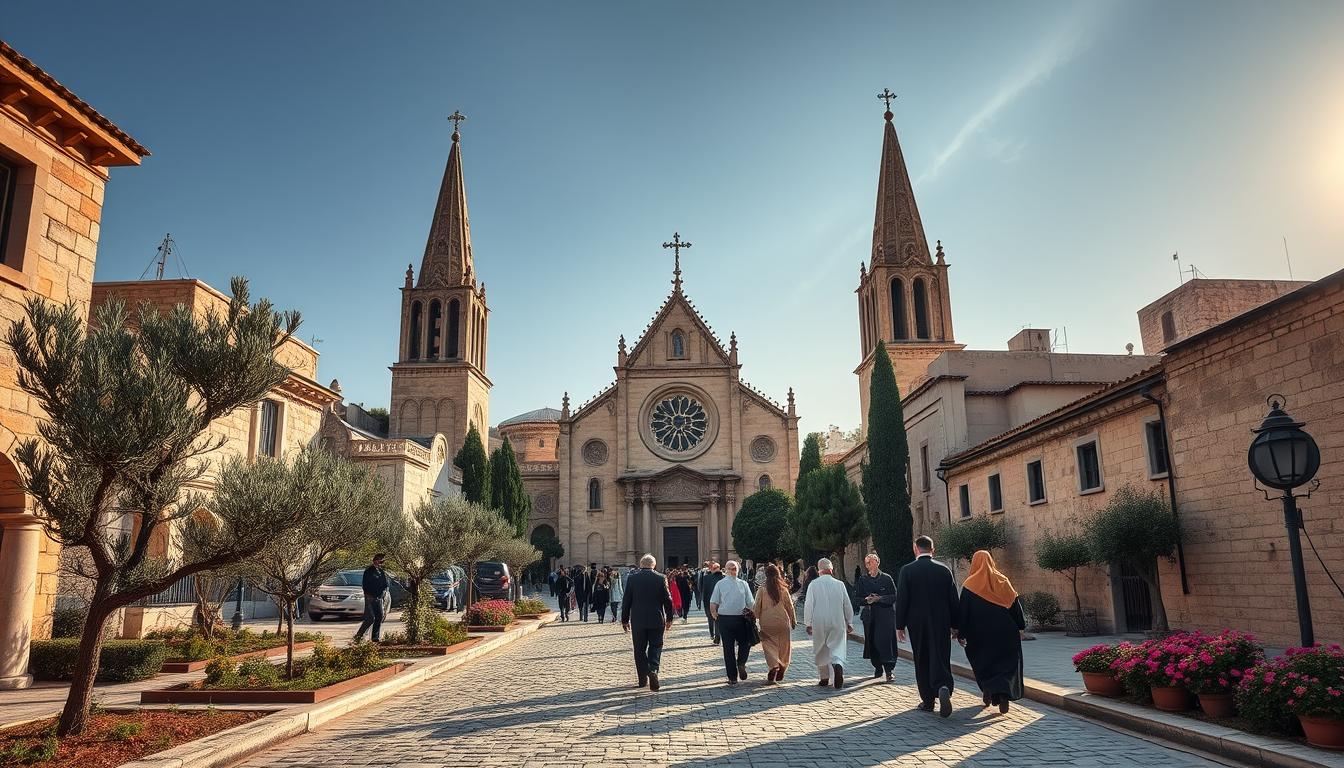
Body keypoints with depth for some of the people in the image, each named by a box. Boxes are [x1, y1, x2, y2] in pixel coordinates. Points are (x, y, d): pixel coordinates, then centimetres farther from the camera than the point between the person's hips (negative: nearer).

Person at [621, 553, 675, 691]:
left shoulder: (632, 578, -4)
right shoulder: (661, 578, -5)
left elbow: (626, 601, -1)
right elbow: (667, 599, -2)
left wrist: (624, 620, 8)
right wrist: (669, 618, 9)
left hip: (638, 621, 0)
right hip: (656, 620, 0)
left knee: (640, 649, 11)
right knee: (655, 647, 8)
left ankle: (643, 678, 14)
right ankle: (653, 670, -16)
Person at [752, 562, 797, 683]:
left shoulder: (761, 590, -7)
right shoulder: (783, 590, -4)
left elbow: (756, 609, -4)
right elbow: (789, 606, 3)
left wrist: (757, 617, 17)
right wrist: (793, 621, 17)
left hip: (767, 624, -1)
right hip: (783, 622, 1)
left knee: (770, 646, 5)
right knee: (783, 647, 14)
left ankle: (773, 666, -18)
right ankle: (780, 674, 18)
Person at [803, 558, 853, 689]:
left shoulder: (813, 584, -6)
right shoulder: (840, 584, -2)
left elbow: (808, 605, -7)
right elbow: (847, 605, 5)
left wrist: (808, 623, 2)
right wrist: (849, 623, 16)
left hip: (819, 623, 0)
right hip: (838, 623, 0)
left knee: (821, 651, 14)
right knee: (837, 648, 1)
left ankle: (824, 678, 20)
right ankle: (838, 665, -28)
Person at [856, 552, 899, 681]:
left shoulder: (887, 578, 1)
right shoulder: (862, 580, 8)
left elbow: (894, 597, -1)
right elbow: (858, 598, 9)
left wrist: (879, 598, -14)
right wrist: (867, 600, -11)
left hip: (886, 615, -3)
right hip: (869, 616, 3)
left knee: (886, 641, -9)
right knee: (872, 643, 4)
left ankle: (889, 671, -5)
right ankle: (877, 669, 18)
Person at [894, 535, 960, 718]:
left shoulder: (907, 570, -6)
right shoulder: (944, 570, 1)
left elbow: (901, 600, -7)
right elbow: (953, 600, 4)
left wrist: (900, 626, 0)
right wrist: (954, 625, 12)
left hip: (917, 624, -1)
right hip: (941, 624, 1)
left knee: (922, 662, 10)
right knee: (940, 658, 2)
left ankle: (928, 701, 15)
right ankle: (943, 688, -24)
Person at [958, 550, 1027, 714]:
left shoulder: (969, 584, -5)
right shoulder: (1002, 581, 1)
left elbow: (963, 610, -6)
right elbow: (1015, 604, 2)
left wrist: (961, 634, -2)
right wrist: (1021, 627, 9)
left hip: (979, 634, -1)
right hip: (1004, 632, 1)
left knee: (982, 663, 18)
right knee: (1006, 663, 4)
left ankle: (987, 690, 15)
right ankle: (1004, 695, -15)